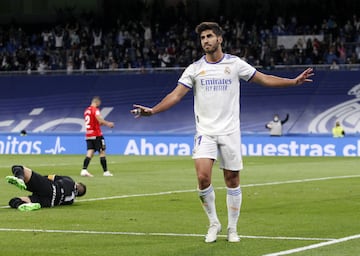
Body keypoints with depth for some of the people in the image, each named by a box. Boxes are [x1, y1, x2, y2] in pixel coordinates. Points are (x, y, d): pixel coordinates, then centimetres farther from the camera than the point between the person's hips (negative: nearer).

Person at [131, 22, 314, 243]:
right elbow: (176, 94, -1)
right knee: (203, 178, -15)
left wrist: (294, 81, -6)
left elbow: (264, 79, 4)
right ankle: (213, 223, 4)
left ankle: (232, 228, 16)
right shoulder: (195, 69, 3)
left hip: (230, 131, 0)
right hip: (205, 132, 0)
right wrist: (152, 110, -14)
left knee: (232, 181, 2)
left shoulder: (235, 64, 2)